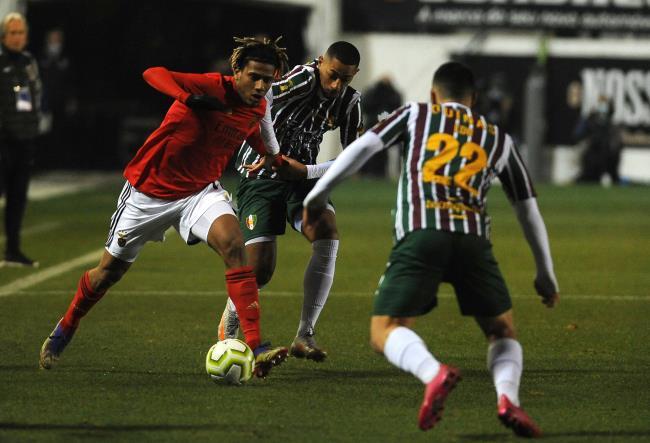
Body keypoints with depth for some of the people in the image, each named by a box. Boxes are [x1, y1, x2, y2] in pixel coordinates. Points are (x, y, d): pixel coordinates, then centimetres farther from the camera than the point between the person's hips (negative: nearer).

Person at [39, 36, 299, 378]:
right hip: (149, 190, -4)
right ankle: (65, 329, 42)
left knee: (233, 243, -27)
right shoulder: (213, 88, -24)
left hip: (200, 191, 4)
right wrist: (188, 98, -57)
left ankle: (256, 348, -31)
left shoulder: (258, 109, -3)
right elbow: (154, 75, -41)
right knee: (110, 270, 11)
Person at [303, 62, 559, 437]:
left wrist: (317, 195, 15)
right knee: (503, 331, 18)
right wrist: (546, 275, 40)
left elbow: (361, 148, 12)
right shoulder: (499, 139, 28)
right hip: (473, 237, 2)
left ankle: (434, 373, -31)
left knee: (385, 331, 1)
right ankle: (508, 396, -13)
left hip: (421, 236, -2)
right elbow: (529, 210, 32)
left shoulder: (416, 114, 24)